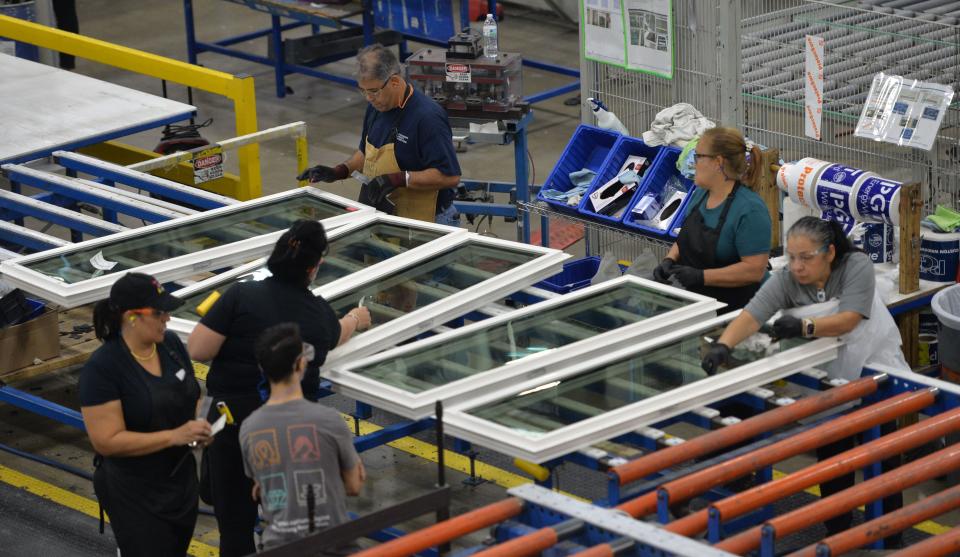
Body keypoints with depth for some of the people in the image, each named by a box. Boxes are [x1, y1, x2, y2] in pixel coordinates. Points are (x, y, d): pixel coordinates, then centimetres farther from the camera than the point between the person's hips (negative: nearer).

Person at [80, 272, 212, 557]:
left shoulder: (171, 344, -1)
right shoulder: (102, 368, -20)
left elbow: (191, 396, 16)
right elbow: (107, 441, -23)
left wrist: (200, 423, -7)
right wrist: (175, 436, -27)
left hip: (181, 479, 7)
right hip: (134, 494, -7)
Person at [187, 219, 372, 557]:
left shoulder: (241, 297, -14)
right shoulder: (319, 313, -1)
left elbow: (197, 351, -15)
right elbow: (337, 335, 24)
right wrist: (356, 320, 47)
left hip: (236, 422, -3)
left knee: (236, 522, 4)